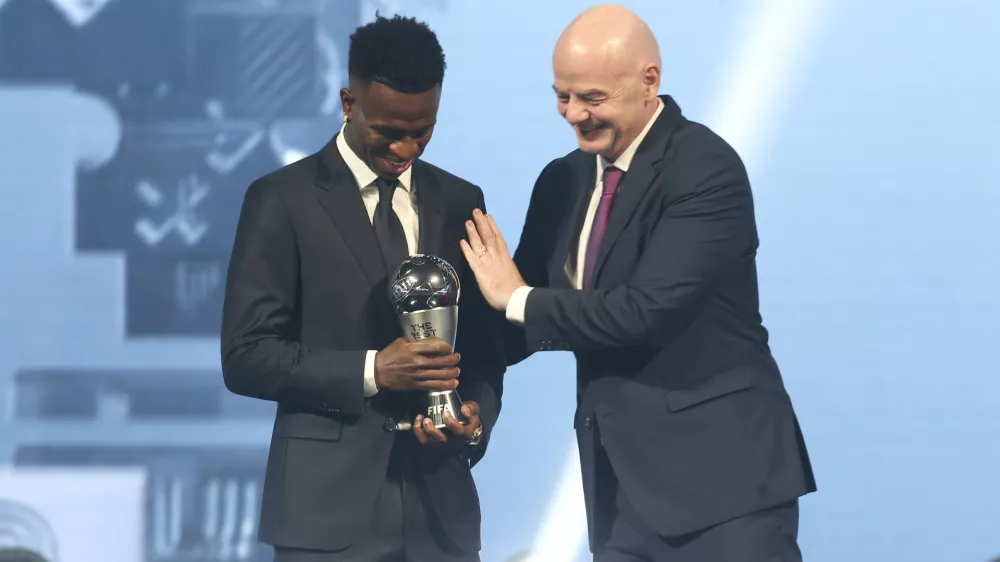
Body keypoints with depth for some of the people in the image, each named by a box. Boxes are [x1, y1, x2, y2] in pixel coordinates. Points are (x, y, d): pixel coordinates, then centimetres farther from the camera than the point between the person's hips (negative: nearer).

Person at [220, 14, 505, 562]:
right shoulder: (282, 200, -3)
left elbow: (483, 346, 15)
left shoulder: (459, 202, 11)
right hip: (329, 505, -4)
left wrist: (479, 411, -6)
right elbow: (245, 357, -6)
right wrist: (370, 372, -17)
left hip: (438, 502, 4)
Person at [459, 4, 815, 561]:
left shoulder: (707, 169, -12)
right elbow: (520, 323, 17)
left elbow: (649, 309, -21)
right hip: (623, 484, 7)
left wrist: (520, 300, -10)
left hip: (722, 474, -7)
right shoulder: (563, 181, 12)